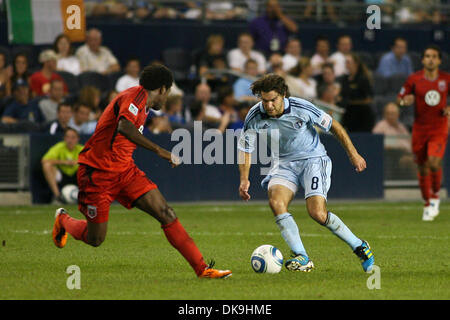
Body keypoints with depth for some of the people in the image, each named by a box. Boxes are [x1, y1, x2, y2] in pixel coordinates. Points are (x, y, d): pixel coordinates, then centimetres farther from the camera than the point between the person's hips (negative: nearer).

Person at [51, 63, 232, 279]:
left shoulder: (143, 105, 14)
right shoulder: (137, 95, -16)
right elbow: (124, 126, -34)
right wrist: (158, 150, -36)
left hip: (124, 170, 9)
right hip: (98, 172, -9)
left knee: (165, 213, -8)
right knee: (95, 240, 2)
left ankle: (202, 268, -11)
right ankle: (63, 220, 34)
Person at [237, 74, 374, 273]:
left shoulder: (301, 108, -22)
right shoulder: (255, 117, -14)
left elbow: (333, 126, -7)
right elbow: (245, 147, 1)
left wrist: (353, 155, -5)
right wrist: (244, 179, -11)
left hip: (313, 158, -3)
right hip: (284, 163, 3)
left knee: (317, 213, -20)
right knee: (276, 202, -26)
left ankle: (359, 246, 2)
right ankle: (302, 258, -23)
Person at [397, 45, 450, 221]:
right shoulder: (414, 79, -1)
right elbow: (400, 98, 7)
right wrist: (404, 100, -16)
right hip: (420, 128, 1)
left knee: (434, 162, -20)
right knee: (423, 168, 5)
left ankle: (435, 195, 5)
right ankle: (427, 204, 22)